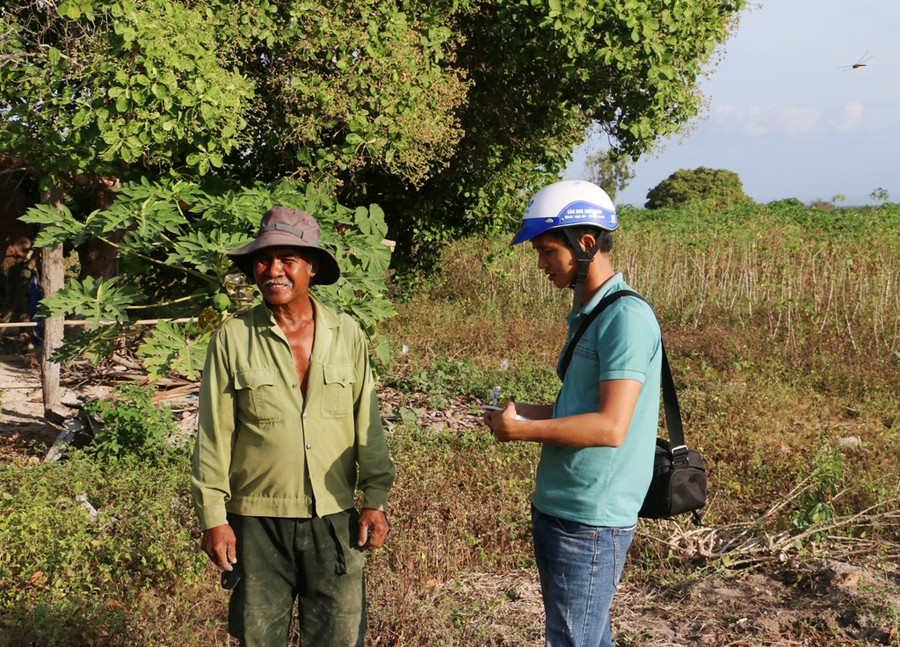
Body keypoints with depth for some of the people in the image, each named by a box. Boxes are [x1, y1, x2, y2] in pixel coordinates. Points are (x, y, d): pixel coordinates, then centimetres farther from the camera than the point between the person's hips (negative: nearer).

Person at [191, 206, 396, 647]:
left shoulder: (347, 335, 2)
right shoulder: (233, 338, -3)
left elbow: (367, 424, 5)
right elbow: (213, 435, -1)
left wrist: (376, 499, 2)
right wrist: (213, 517, -3)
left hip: (334, 518, 1)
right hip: (257, 521, -1)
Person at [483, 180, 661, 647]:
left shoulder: (626, 317, -18)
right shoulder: (586, 313, 13)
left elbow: (610, 426, -24)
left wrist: (522, 430, -15)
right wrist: (521, 412, 5)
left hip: (591, 520, -9)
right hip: (557, 507, 9)